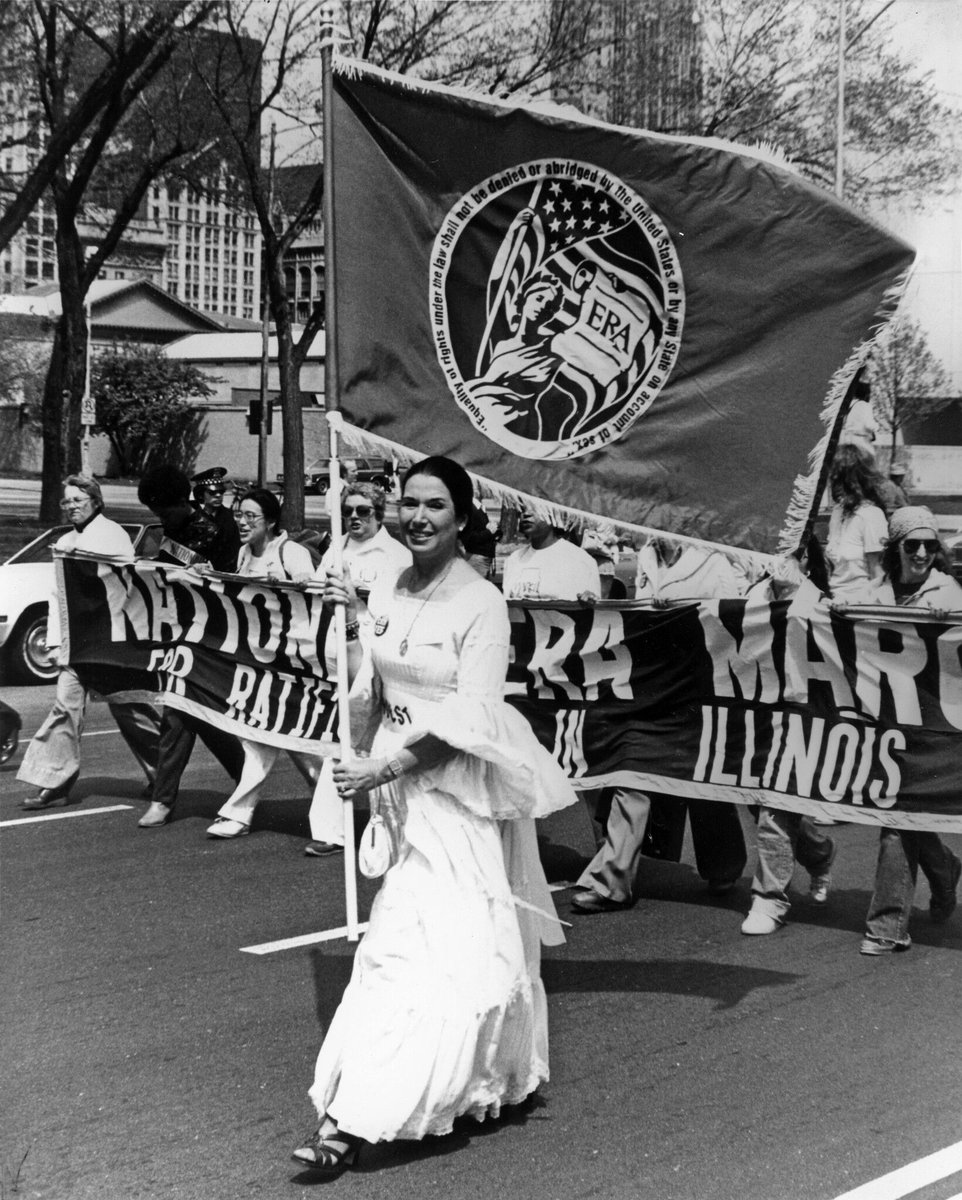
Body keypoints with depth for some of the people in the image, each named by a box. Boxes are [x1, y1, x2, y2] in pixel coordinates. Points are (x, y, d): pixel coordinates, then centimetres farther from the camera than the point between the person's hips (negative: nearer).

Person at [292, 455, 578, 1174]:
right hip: (398, 783, 6)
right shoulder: (387, 595, 8)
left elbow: (469, 716, -16)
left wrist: (383, 769, -18)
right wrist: (350, 621, -2)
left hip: (456, 786, -6)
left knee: (412, 941, -11)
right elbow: (368, 695, 8)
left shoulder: (481, 603, -10)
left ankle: (352, 1120, -14)